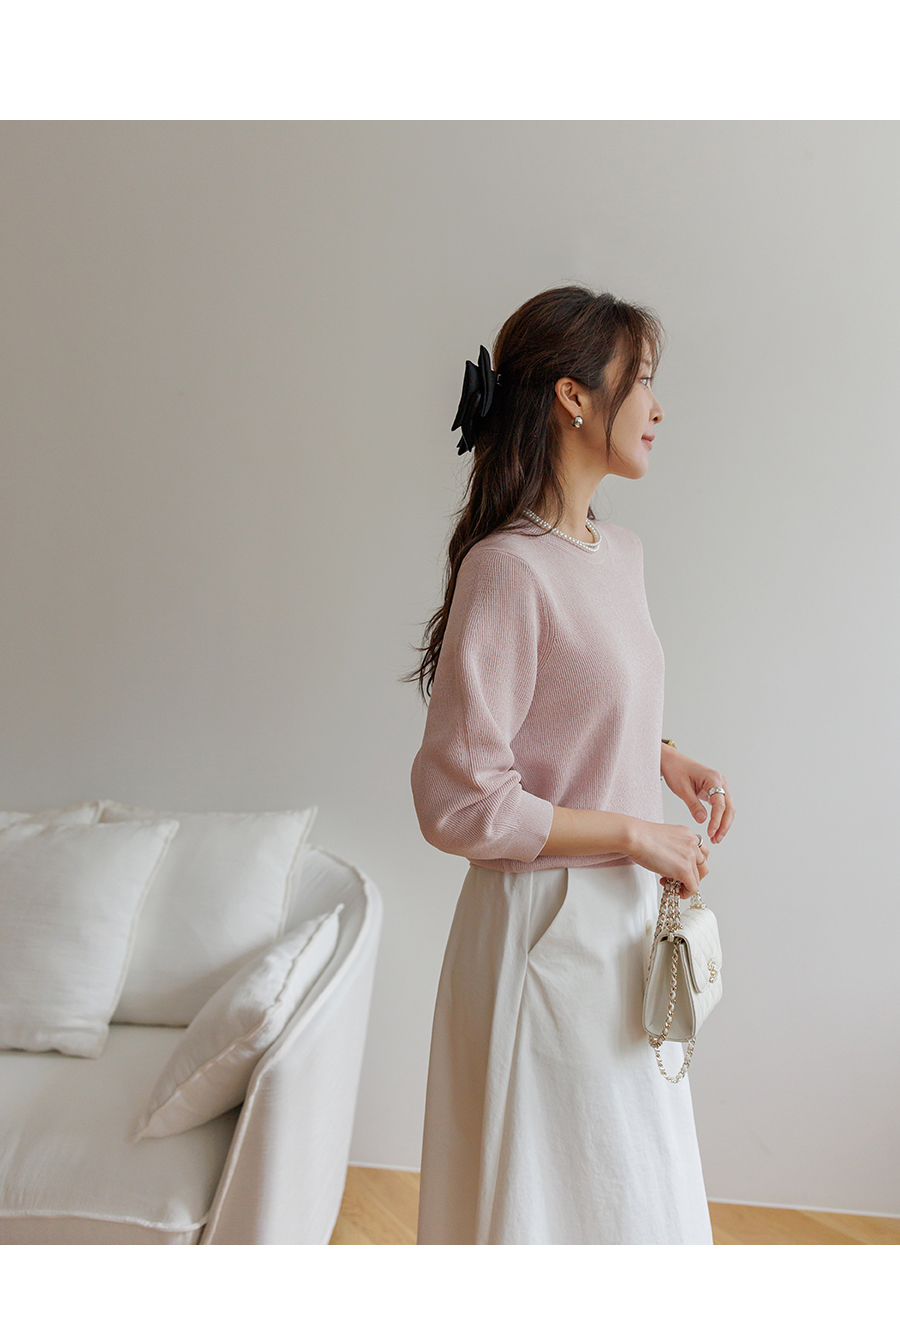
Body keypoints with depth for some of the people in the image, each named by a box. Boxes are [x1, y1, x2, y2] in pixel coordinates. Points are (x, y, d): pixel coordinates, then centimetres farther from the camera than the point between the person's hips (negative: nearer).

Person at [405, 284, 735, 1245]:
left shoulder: (620, 553, 5)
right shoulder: (507, 569, -22)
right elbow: (459, 803, -23)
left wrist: (665, 758, 2)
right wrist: (634, 833, -17)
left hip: (625, 914, 8)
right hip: (547, 922, -8)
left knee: (630, 1176, 25)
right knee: (559, 1188, 12)